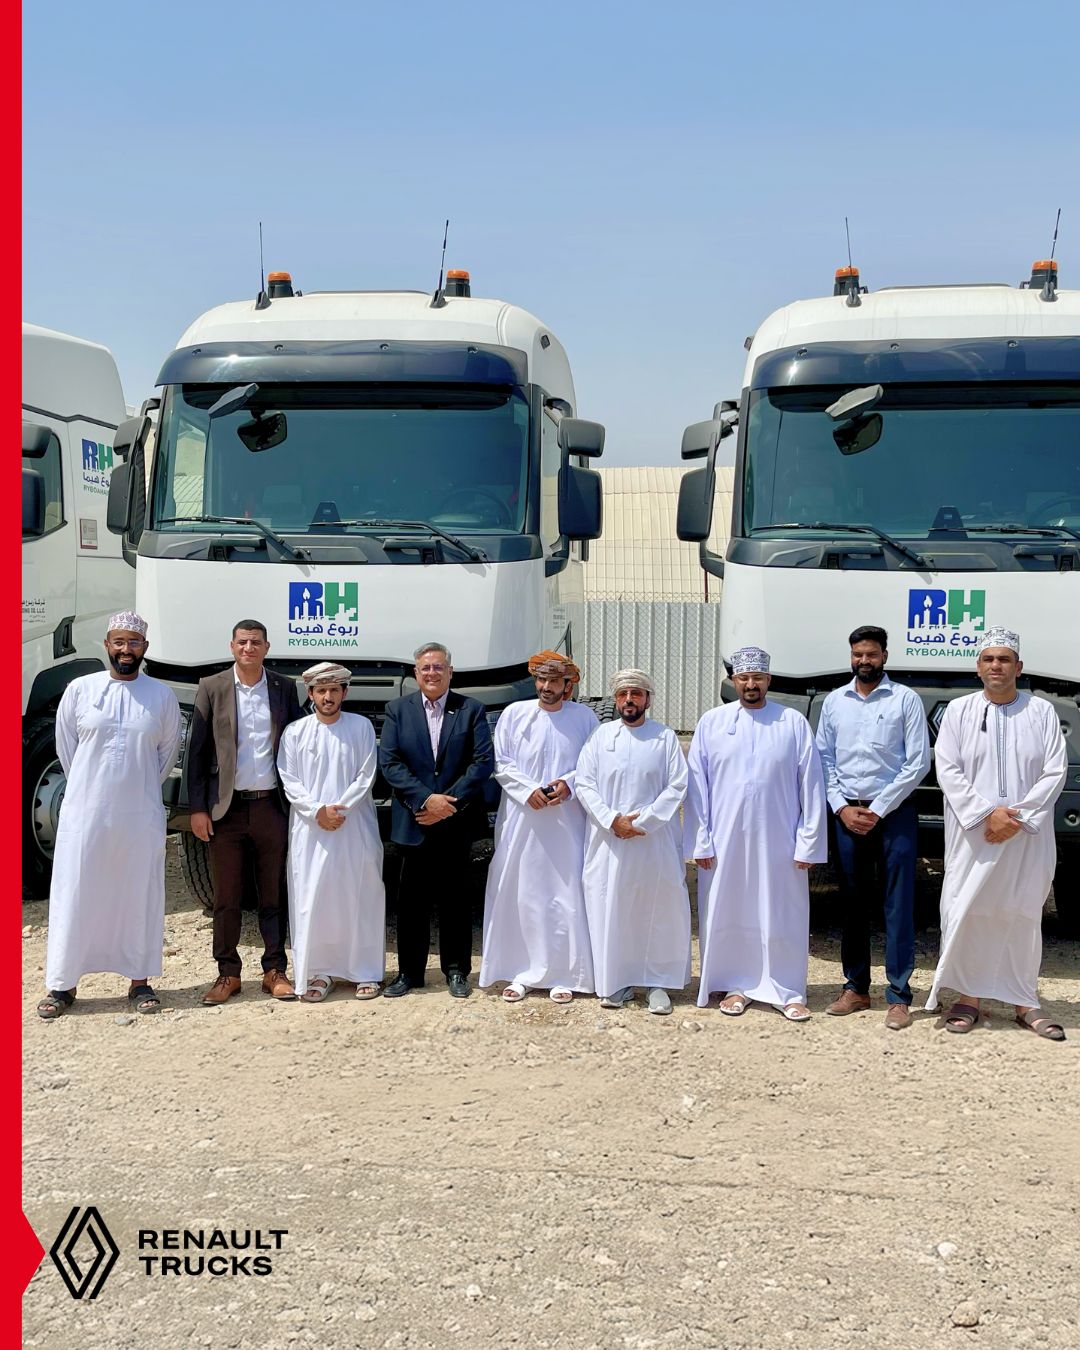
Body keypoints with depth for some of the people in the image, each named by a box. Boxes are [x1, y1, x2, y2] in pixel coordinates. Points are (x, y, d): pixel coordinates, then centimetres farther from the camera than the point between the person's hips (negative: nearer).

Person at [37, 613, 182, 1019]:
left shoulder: (162, 695, 3)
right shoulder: (80, 689, 1)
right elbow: (66, 745, 8)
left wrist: (141, 789, 12)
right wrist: (89, 788, 9)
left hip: (141, 817, 1)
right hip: (85, 813, -1)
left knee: (141, 897, 7)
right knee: (74, 896, 2)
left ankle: (140, 981, 18)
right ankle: (62, 984, 12)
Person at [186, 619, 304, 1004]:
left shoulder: (284, 688, 6)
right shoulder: (211, 688, 2)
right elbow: (197, 751, 1)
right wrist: (197, 808, -4)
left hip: (272, 806, 1)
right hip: (226, 808, -1)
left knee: (274, 895, 7)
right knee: (226, 897, 5)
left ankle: (275, 971, 17)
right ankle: (228, 973, 16)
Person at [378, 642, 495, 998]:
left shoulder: (472, 710, 4)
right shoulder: (397, 710, 6)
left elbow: (483, 762, -4)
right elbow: (389, 762, -2)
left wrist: (449, 802, -13)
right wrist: (425, 799, -14)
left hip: (456, 821, 0)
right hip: (414, 822, 1)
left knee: (454, 898, 7)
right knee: (411, 899, 5)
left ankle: (456, 970, 19)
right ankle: (409, 972, 15)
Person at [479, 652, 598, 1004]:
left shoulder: (584, 717, 4)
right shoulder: (514, 714, 4)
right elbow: (500, 763, 2)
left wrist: (568, 784, -12)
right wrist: (528, 790, -11)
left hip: (567, 821, -1)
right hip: (522, 820, 1)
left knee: (566, 896, -1)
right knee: (520, 895, 2)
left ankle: (564, 975, 8)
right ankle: (523, 972, 12)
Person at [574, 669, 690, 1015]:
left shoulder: (665, 737, 4)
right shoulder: (600, 735, 8)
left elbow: (677, 787, -3)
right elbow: (584, 783, 2)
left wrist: (641, 822, -11)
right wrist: (612, 819, -11)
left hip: (654, 841, -1)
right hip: (608, 840, 1)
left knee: (659, 912, 1)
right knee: (609, 911, 2)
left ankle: (658, 983, 12)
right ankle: (615, 983, 13)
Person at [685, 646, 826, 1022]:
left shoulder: (794, 723, 1)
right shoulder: (712, 722, 4)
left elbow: (811, 785, 0)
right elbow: (697, 785, 3)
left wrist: (808, 842, -5)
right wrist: (701, 841, -2)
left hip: (778, 842, -1)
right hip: (725, 842, 1)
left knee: (782, 917, 3)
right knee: (727, 914, 8)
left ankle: (788, 992, 16)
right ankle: (735, 986, 23)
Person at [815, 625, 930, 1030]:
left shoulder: (906, 700, -2)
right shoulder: (834, 702, 8)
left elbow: (918, 763, -5)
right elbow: (824, 760, 9)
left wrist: (877, 810, -9)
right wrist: (843, 808, -3)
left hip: (894, 812, -3)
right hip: (847, 813, 3)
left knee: (898, 903, -3)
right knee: (852, 902, 9)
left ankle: (899, 996, 3)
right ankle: (855, 988, 19)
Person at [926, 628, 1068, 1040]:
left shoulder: (1041, 712, 5)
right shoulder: (959, 710, 4)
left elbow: (1055, 772, -1)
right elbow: (947, 770, -2)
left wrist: (1019, 817, -12)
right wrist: (987, 814, -13)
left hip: (1027, 836, 0)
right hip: (972, 835, 0)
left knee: (1023, 916, 5)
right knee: (967, 915, -1)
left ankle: (1025, 1002, 14)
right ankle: (968, 997, 9)